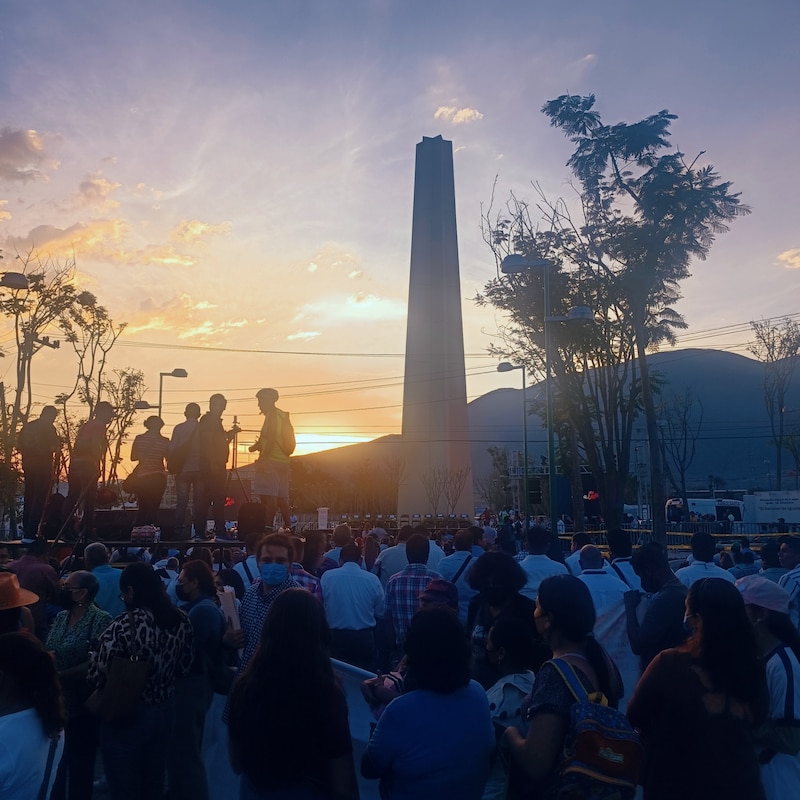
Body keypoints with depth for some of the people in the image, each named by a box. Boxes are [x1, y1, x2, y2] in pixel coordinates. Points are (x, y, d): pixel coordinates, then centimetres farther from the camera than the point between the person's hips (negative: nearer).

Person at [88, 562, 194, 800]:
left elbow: (97, 677, -18)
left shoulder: (123, 626, -25)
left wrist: (94, 655, 1)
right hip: (165, 710, 5)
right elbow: (184, 666, 5)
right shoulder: (181, 620, -7)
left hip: (127, 716, -5)